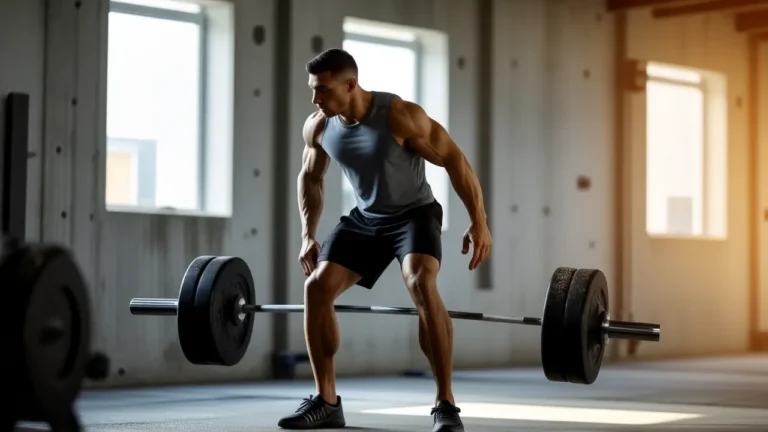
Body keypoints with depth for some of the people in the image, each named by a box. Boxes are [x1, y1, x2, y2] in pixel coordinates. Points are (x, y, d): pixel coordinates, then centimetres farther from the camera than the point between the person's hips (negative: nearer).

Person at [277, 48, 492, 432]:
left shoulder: (400, 115, -28)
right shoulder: (317, 127, -11)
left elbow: (454, 160, -21)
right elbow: (310, 177, 9)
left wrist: (479, 222, -21)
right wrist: (308, 235, 3)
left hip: (414, 213, -6)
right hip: (365, 217, 6)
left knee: (421, 285, -32)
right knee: (317, 287, -8)